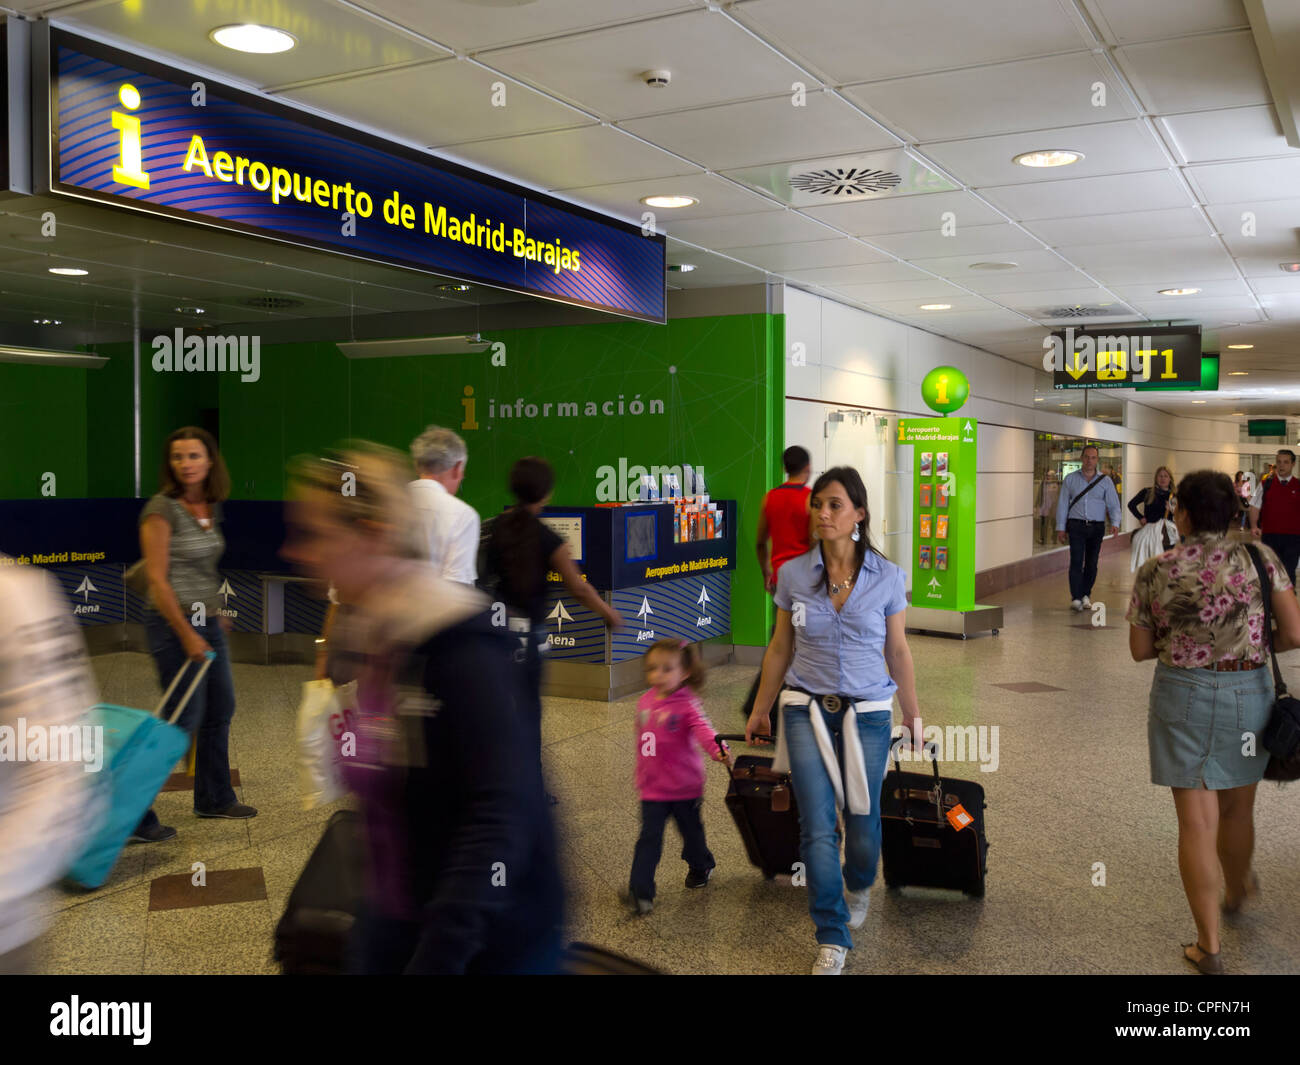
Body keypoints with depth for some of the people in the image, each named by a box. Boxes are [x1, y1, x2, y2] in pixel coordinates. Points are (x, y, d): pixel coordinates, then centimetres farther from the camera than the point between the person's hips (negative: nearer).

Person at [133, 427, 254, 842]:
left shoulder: (211, 508, 8)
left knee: (221, 710, 16)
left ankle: (214, 798, 32)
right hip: (174, 623, -8)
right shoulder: (161, 509, -15)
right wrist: (187, 636, -19)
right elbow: (157, 579, -18)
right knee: (184, 720, -8)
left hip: (207, 622, 8)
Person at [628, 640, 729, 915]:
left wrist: (717, 749, -53)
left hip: (684, 788, -2)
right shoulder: (645, 703, 1)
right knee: (649, 838, -3)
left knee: (691, 831, 18)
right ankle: (640, 890, 0)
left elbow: (702, 729, -33)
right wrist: (641, 775, 18)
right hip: (652, 789, 3)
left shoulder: (687, 705, -16)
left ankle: (700, 866, 46)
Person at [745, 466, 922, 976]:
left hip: (868, 713, 0)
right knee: (817, 827, -5)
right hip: (807, 710, 0)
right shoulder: (793, 574, -3)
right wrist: (760, 709, 13)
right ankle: (832, 939, 11)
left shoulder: (887, 577, -4)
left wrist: (912, 715, 10)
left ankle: (859, 885, 46)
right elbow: (780, 648, 8)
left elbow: (898, 653, 5)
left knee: (861, 819, 10)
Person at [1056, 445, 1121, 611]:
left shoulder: (1105, 481, 7)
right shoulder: (1070, 479, 7)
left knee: (1092, 563, 6)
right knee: (1076, 561, -11)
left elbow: (1113, 505, 3)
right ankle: (1076, 598, -12)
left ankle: (1086, 594, 21)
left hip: (1097, 527, 1)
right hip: (1076, 525, -1)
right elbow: (1063, 504, 8)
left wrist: (1114, 523, -14)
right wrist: (1060, 528, 3)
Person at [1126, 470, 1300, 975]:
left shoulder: (1155, 572, -7)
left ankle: (1208, 944, 9)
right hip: (1248, 693, 2)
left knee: (1196, 821, 5)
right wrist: (1252, 644, 10)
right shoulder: (1259, 558, -7)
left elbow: (1140, 650, 0)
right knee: (1237, 808, 23)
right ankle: (1236, 891, 50)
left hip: (1181, 696, -1)